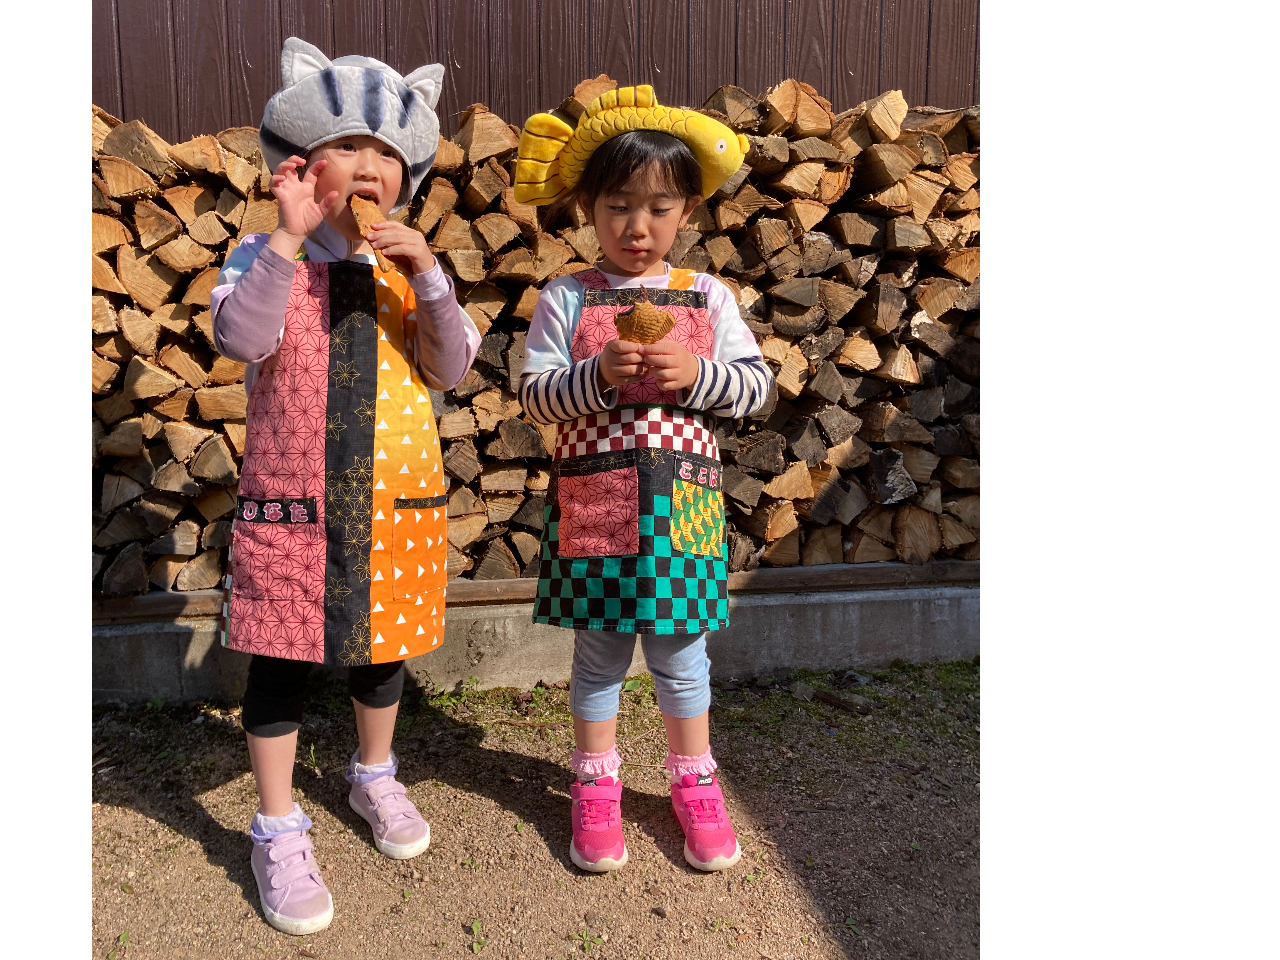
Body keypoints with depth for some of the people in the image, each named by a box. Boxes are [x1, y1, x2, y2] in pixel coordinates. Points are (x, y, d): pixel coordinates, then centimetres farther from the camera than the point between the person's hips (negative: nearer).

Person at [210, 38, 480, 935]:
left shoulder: (408, 266, 4)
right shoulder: (265, 259, -4)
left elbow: (452, 369, -7)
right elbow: (239, 338, -24)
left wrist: (428, 274, -19)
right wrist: (290, 237, -26)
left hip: (397, 500, 3)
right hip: (290, 503, -3)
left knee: (383, 646, 19)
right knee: (282, 659, 7)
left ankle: (375, 776, 45)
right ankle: (279, 832, 28)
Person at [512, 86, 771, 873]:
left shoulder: (708, 297, 4)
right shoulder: (567, 299, 0)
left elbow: (756, 385, 2)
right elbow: (534, 395, -5)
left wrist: (696, 374, -16)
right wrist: (599, 376, -21)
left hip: (683, 506, 1)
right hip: (594, 506, -1)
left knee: (681, 654, 13)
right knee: (599, 655, 13)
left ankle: (695, 784, 34)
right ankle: (597, 787, 33)